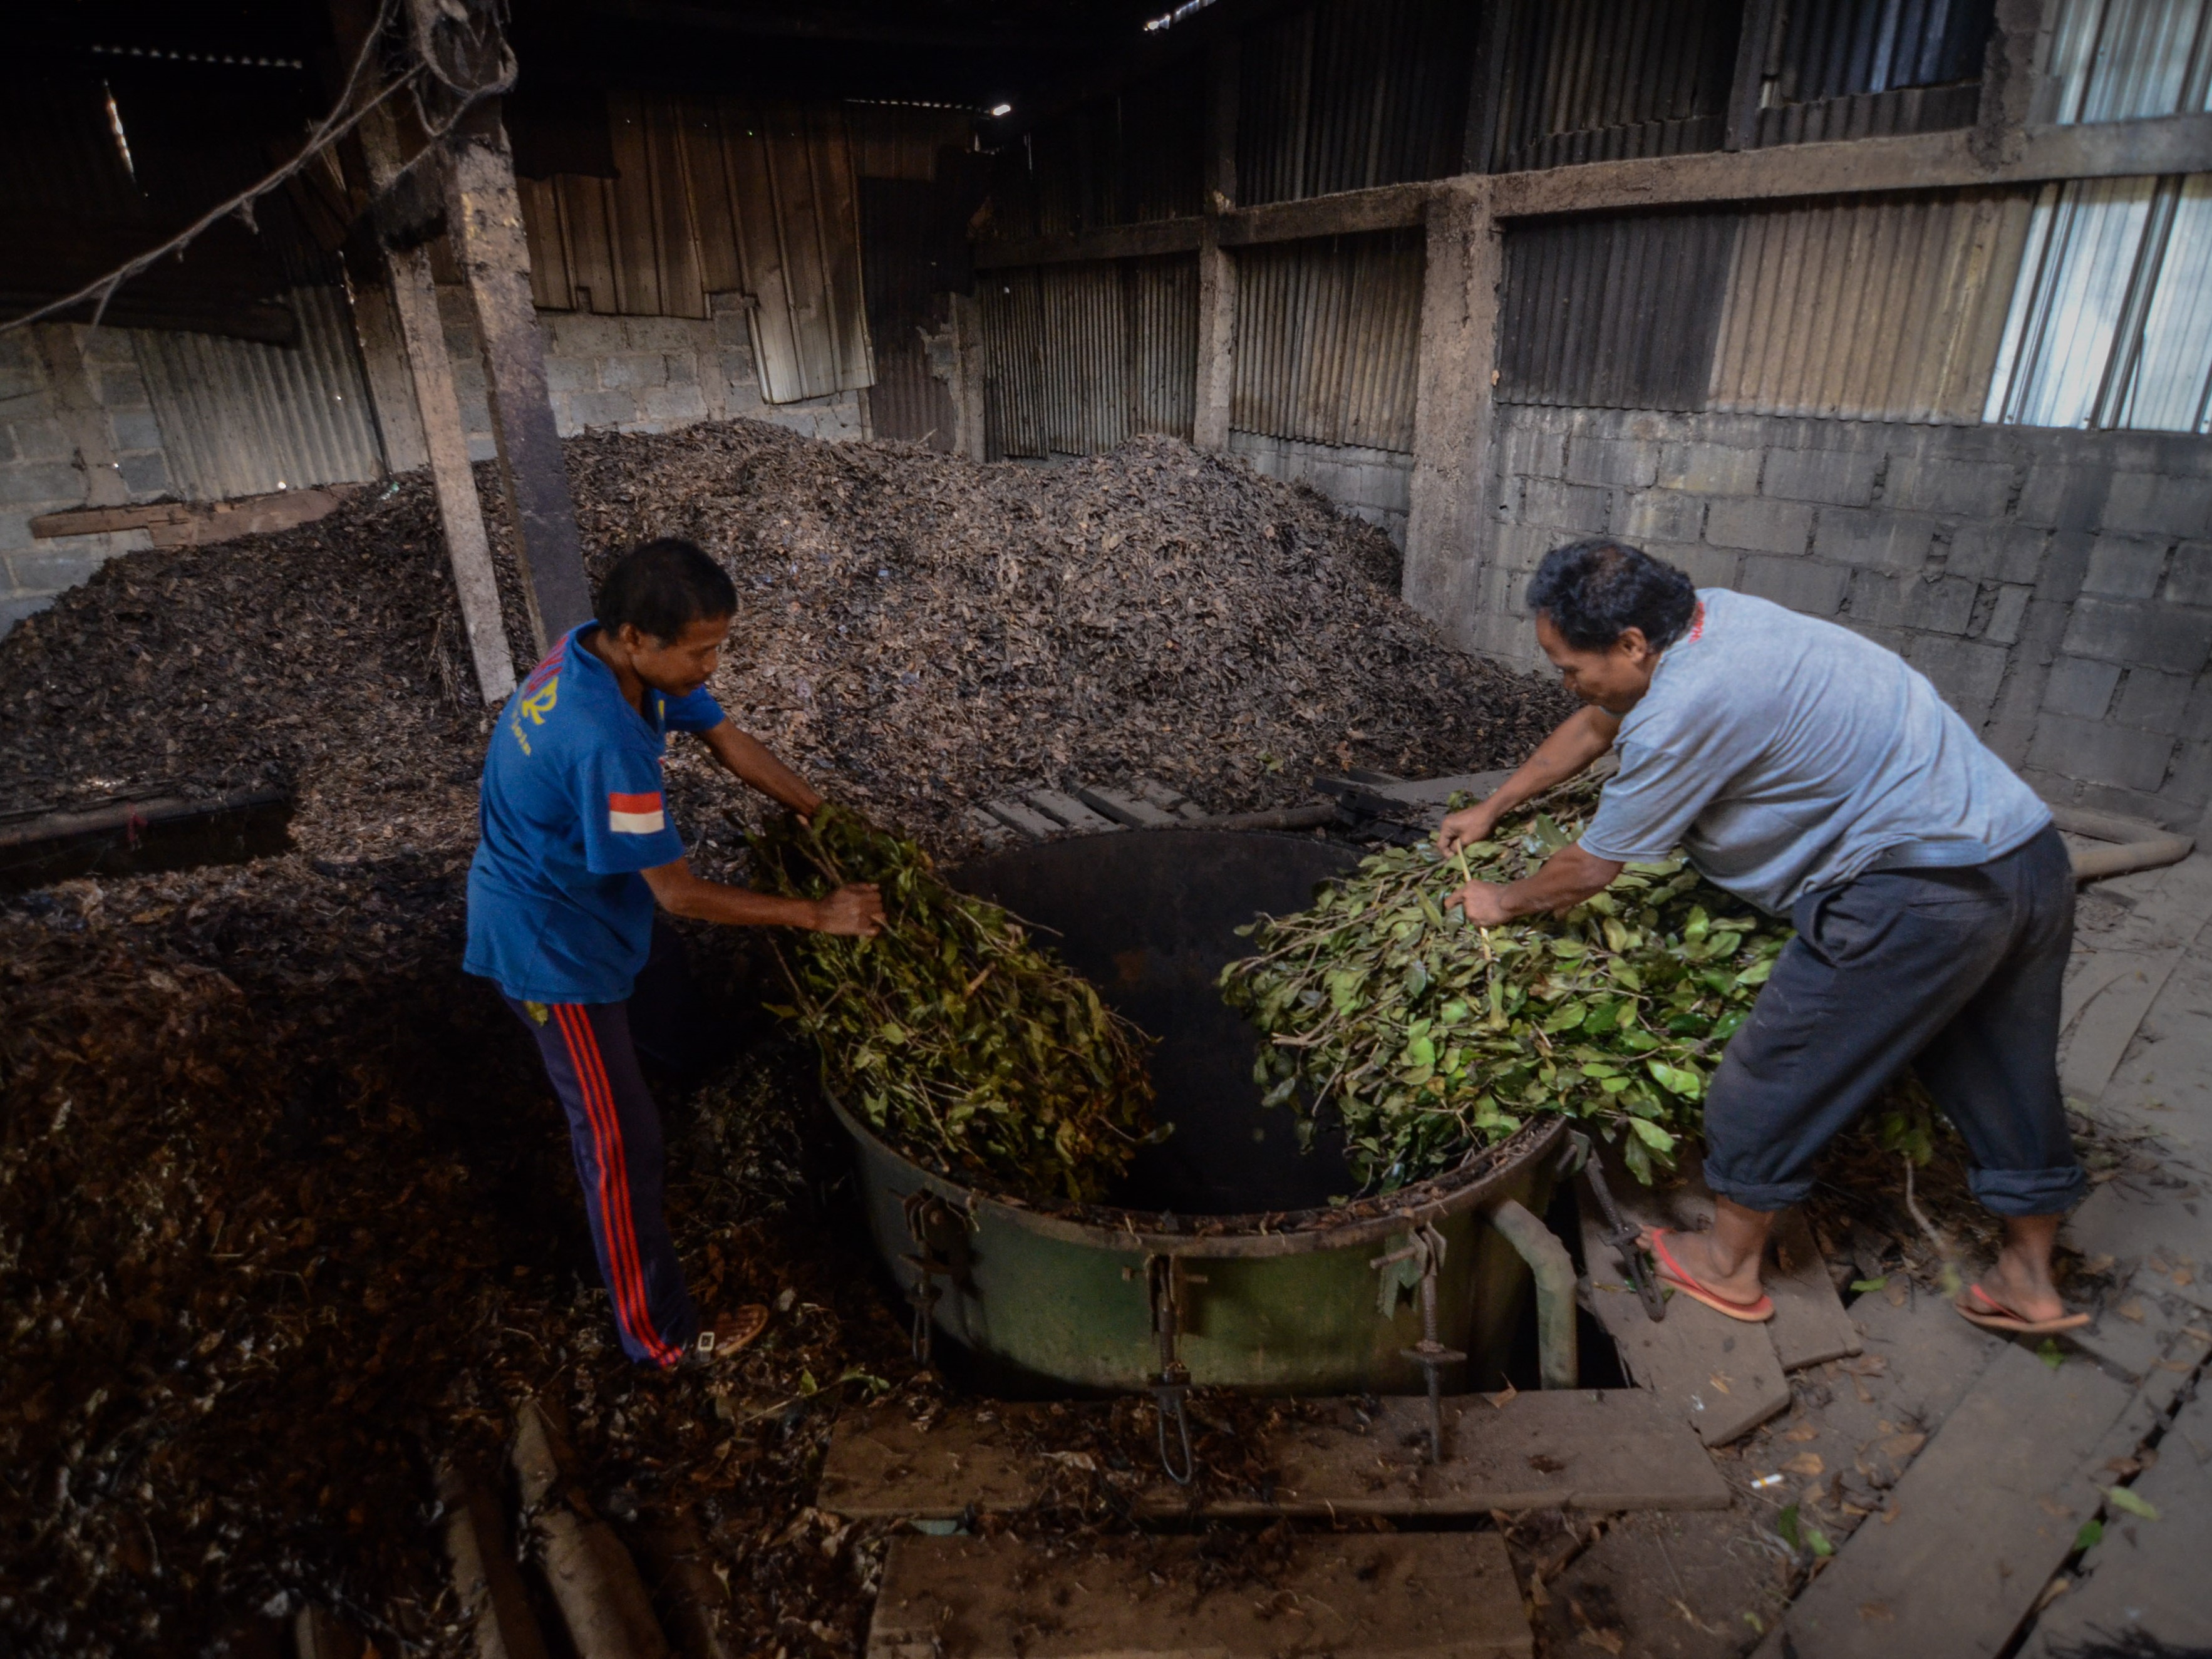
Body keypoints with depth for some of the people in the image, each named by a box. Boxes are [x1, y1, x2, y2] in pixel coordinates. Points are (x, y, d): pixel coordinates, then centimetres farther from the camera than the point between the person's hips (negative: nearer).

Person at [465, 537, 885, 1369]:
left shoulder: (631, 661, -12)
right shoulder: (603, 740, -38)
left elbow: (731, 743, 1)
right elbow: (681, 893, -30)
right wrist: (817, 914, -22)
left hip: (603, 897, 9)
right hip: (552, 936, -9)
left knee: (681, 1040, 26)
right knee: (623, 1141, 2)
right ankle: (664, 1337, 18)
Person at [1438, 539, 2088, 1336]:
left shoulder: (1688, 708, -21)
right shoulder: (1702, 614, 7)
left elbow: (1588, 869, -9)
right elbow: (1595, 726, 23)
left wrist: (1504, 902, 11)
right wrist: (1490, 810, 29)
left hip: (1924, 892, -10)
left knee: (1776, 1075, 5)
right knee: (2008, 1079, 22)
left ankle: (1729, 1268, 22)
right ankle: (2030, 1282, 40)